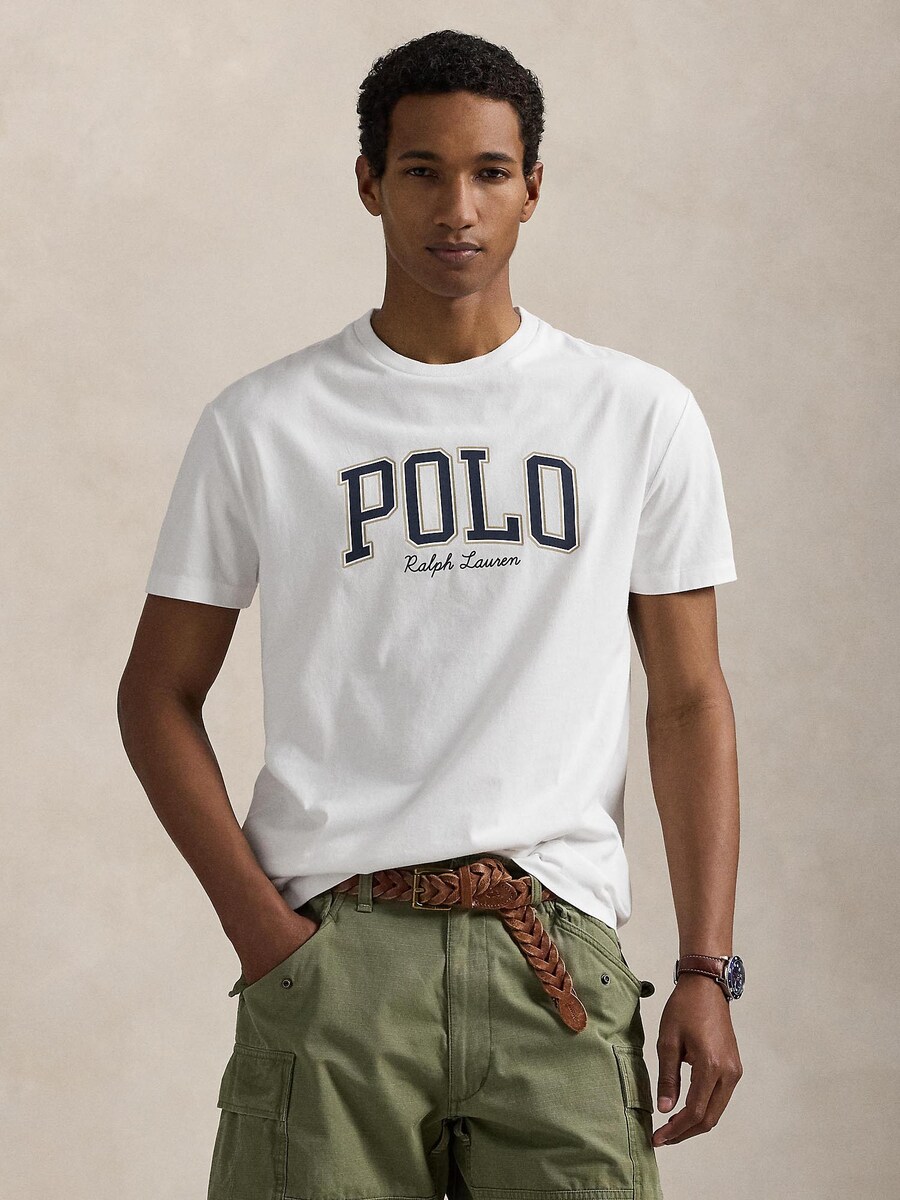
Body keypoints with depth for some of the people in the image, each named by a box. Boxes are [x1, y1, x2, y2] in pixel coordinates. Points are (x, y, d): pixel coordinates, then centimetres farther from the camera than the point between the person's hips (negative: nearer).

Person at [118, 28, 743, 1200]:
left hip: (557, 946, 1)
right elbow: (160, 694, 9)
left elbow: (689, 704, 8)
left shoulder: (642, 416, 7)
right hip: (332, 946, -1)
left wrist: (708, 971, 0)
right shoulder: (262, 423, 5)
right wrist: (257, 922, -3)